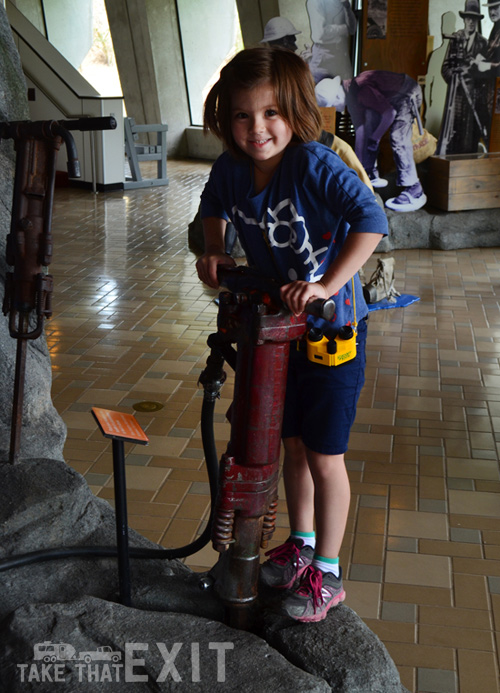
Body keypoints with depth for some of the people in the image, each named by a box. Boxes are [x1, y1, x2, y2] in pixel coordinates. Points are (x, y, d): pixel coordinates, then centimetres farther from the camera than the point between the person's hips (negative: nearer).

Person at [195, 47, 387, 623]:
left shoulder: (315, 165, -24)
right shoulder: (231, 170, -5)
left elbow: (371, 219, -30)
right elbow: (213, 206, 18)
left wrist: (327, 284, -32)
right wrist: (212, 251, 2)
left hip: (333, 329, -6)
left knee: (324, 458, 3)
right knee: (291, 444, 19)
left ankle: (326, 573, 22)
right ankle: (300, 544, 41)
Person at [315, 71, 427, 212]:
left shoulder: (361, 91, -30)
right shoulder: (352, 97, 1)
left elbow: (390, 113, -27)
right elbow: (360, 131, 6)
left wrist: (375, 138, -14)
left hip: (407, 95, -10)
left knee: (398, 138, -22)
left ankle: (415, 193, -24)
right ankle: (372, 176, 18)